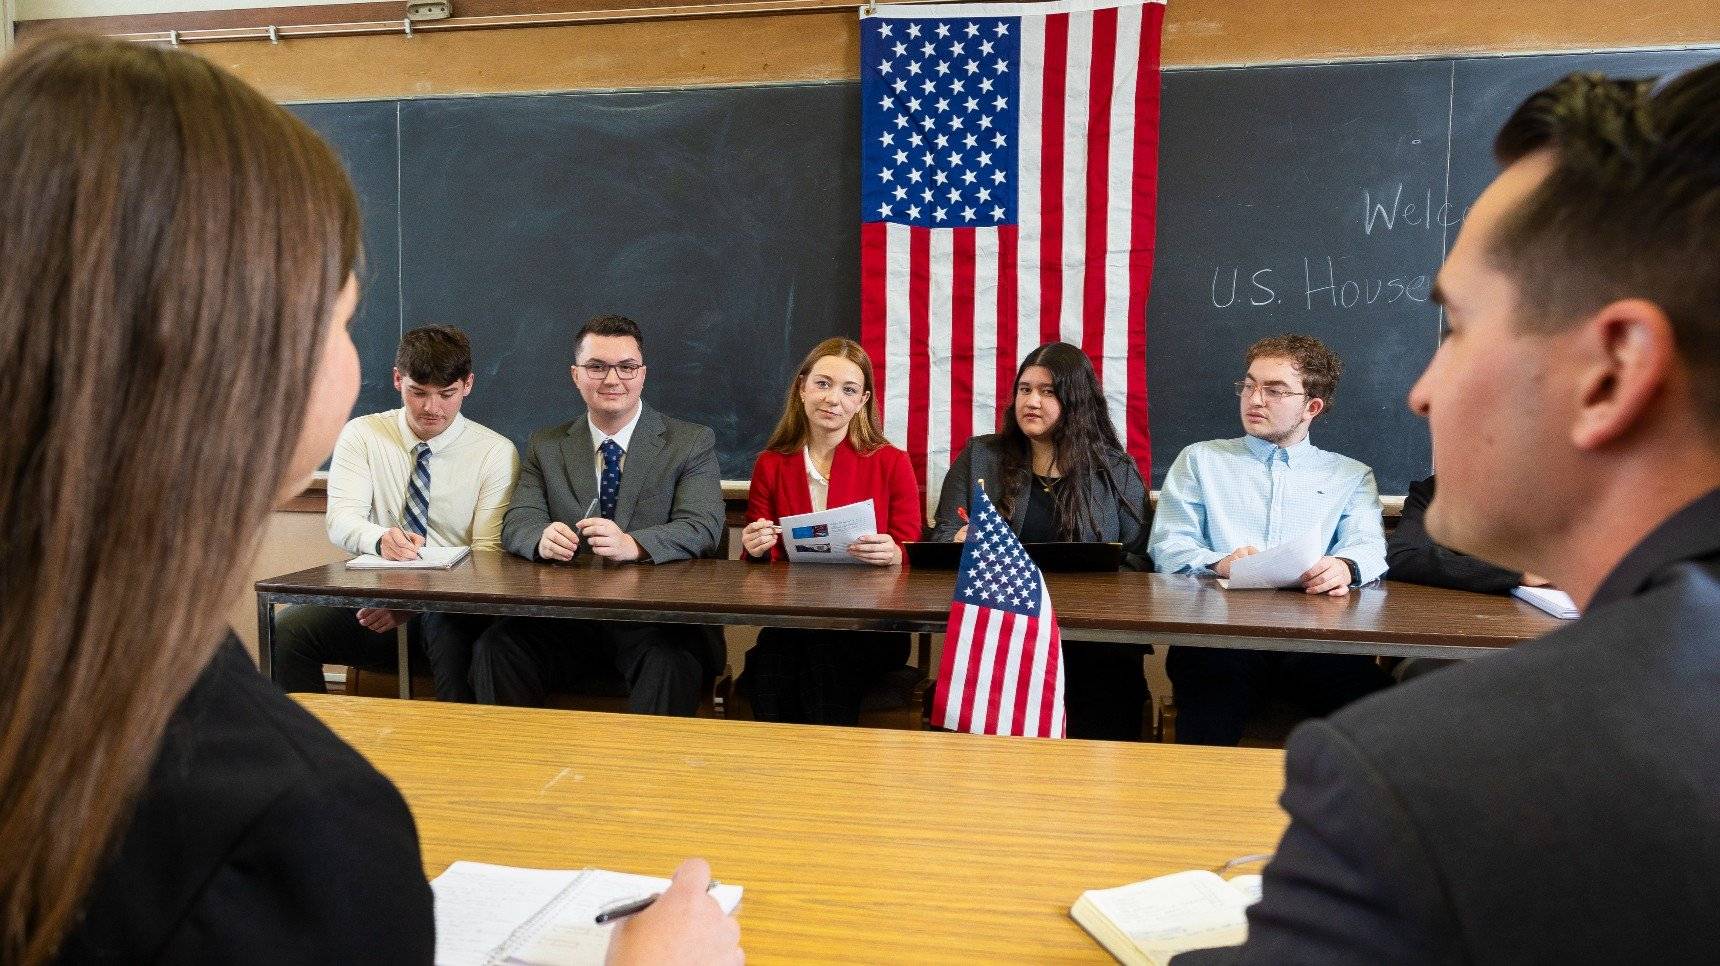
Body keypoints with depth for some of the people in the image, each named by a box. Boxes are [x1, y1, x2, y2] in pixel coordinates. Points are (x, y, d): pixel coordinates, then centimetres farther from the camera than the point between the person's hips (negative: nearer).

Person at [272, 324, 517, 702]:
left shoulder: (497, 452, -1)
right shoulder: (362, 434, 6)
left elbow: (488, 551, -7)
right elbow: (340, 519, -5)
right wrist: (380, 539, -30)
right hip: (372, 597, 3)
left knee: (456, 632, -36)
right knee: (287, 630, -23)